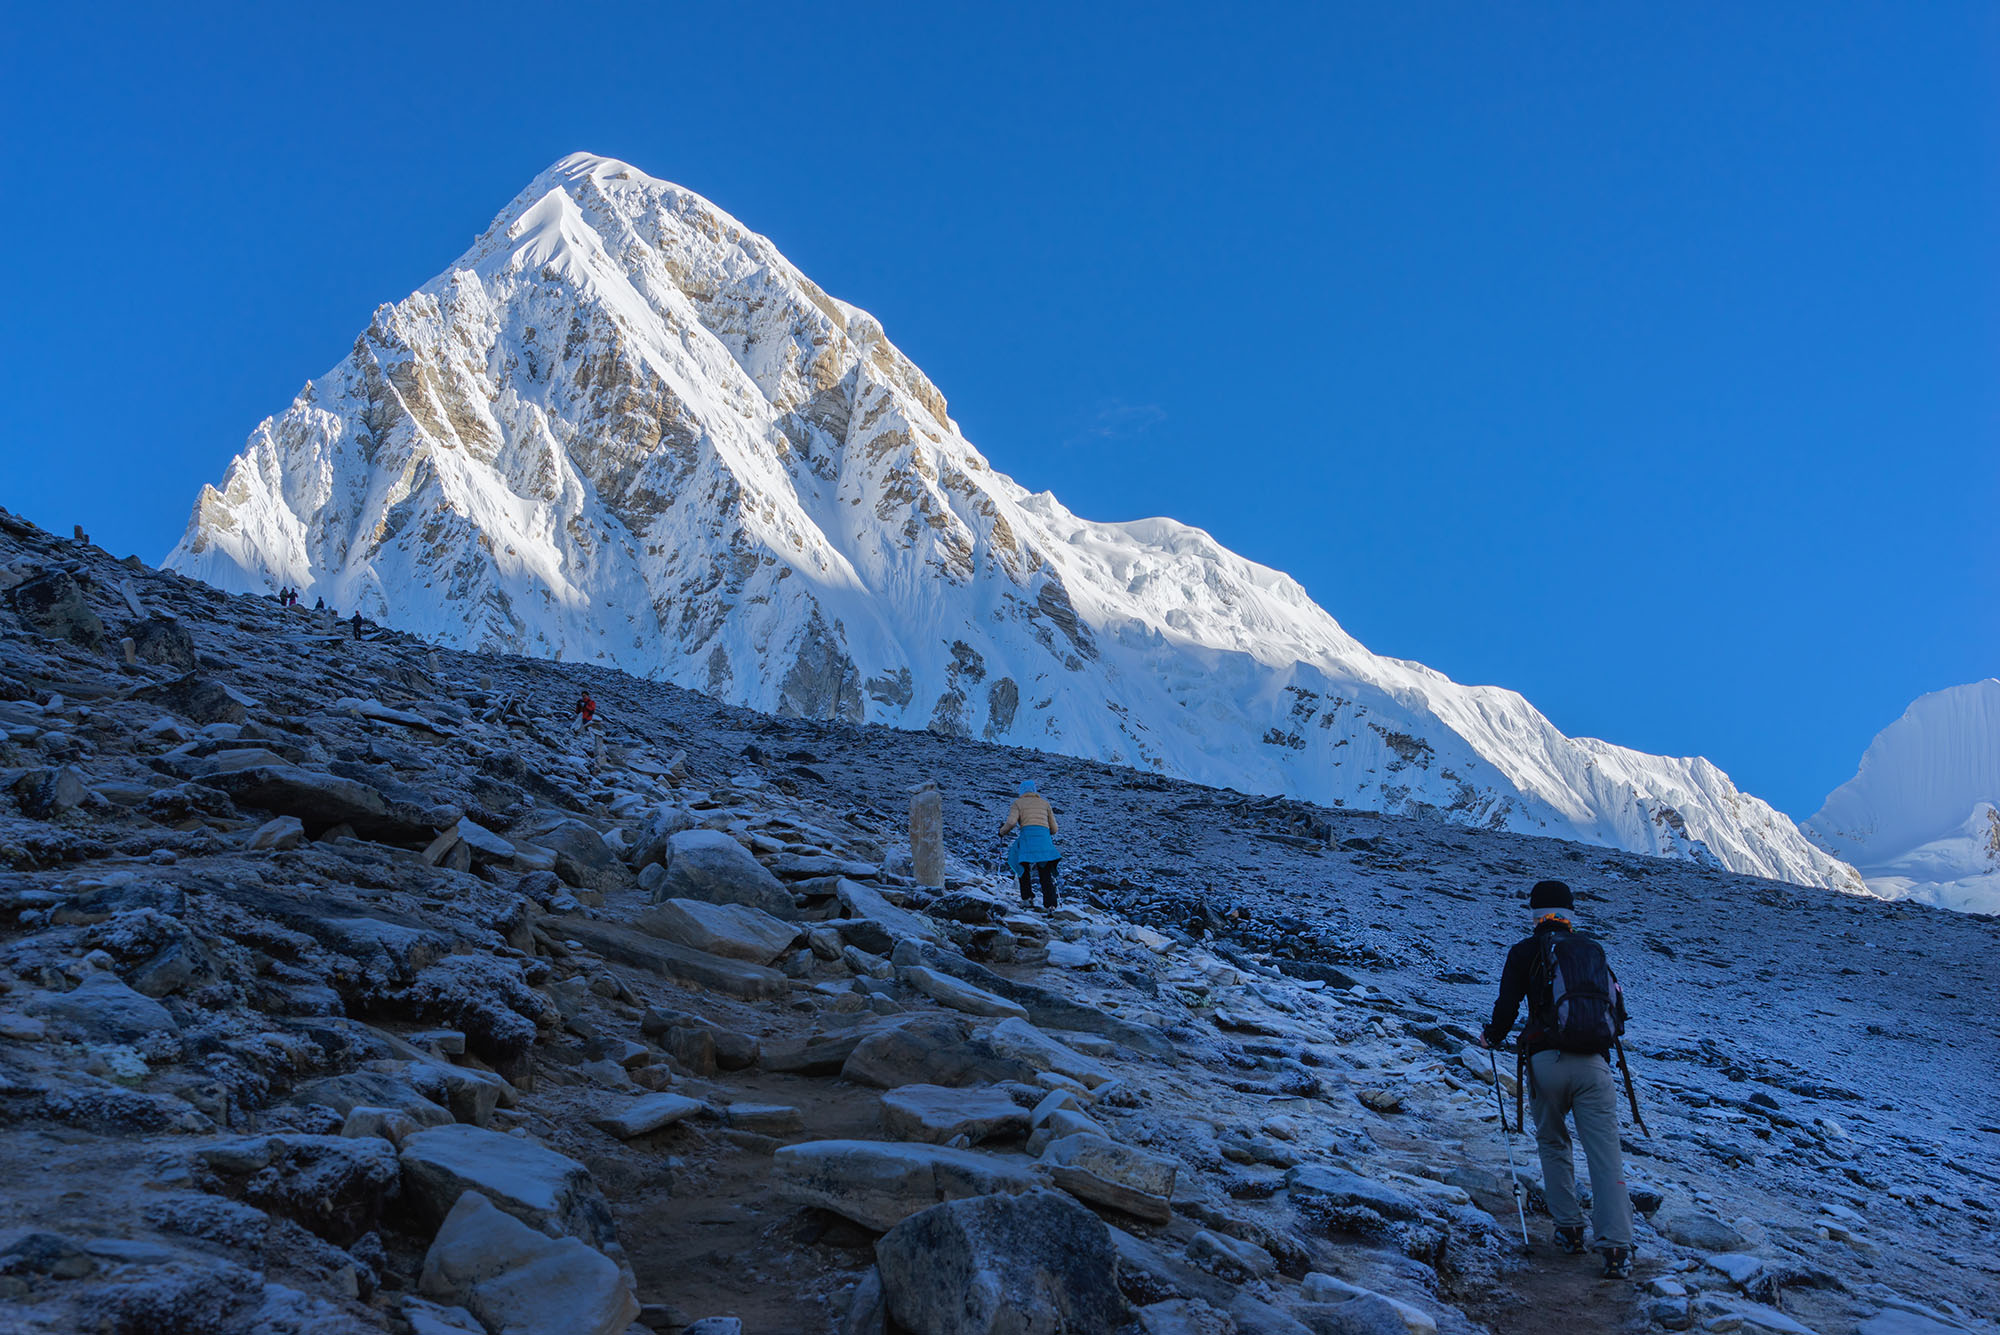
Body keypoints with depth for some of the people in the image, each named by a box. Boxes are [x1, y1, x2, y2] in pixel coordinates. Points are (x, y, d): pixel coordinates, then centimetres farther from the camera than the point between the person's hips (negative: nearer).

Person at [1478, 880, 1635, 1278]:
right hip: (1594, 1063, 2)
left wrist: (1492, 1037, 22)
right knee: (1605, 1153, -3)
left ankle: (1569, 1229, 16)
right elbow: (1616, 1000, 22)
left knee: (1552, 1143, 20)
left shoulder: (1525, 951, 7)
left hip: (1547, 1061, -1)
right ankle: (1616, 1247, -13)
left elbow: (1507, 1005, 2)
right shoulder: (1593, 949, 17)